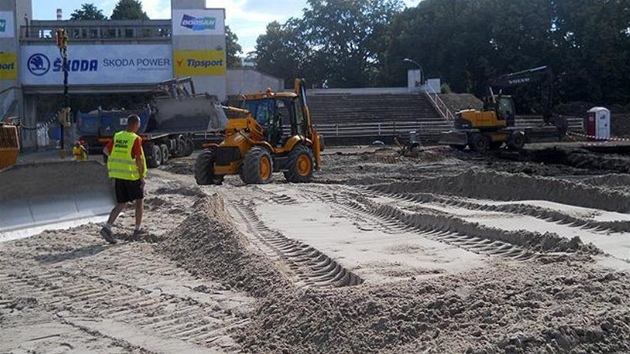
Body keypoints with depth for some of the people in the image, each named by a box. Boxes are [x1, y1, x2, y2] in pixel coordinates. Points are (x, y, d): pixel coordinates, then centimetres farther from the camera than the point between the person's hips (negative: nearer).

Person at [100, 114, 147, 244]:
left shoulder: (117, 136, 5)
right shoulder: (136, 139, -13)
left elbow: (106, 150, 11)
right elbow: (139, 159, -16)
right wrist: (142, 176, -9)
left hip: (117, 175, 5)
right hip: (132, 175, -5)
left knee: (121, 204, 12)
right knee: (139, 201, 14)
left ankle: (107, 227, -5)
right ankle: (138, 230, 20)